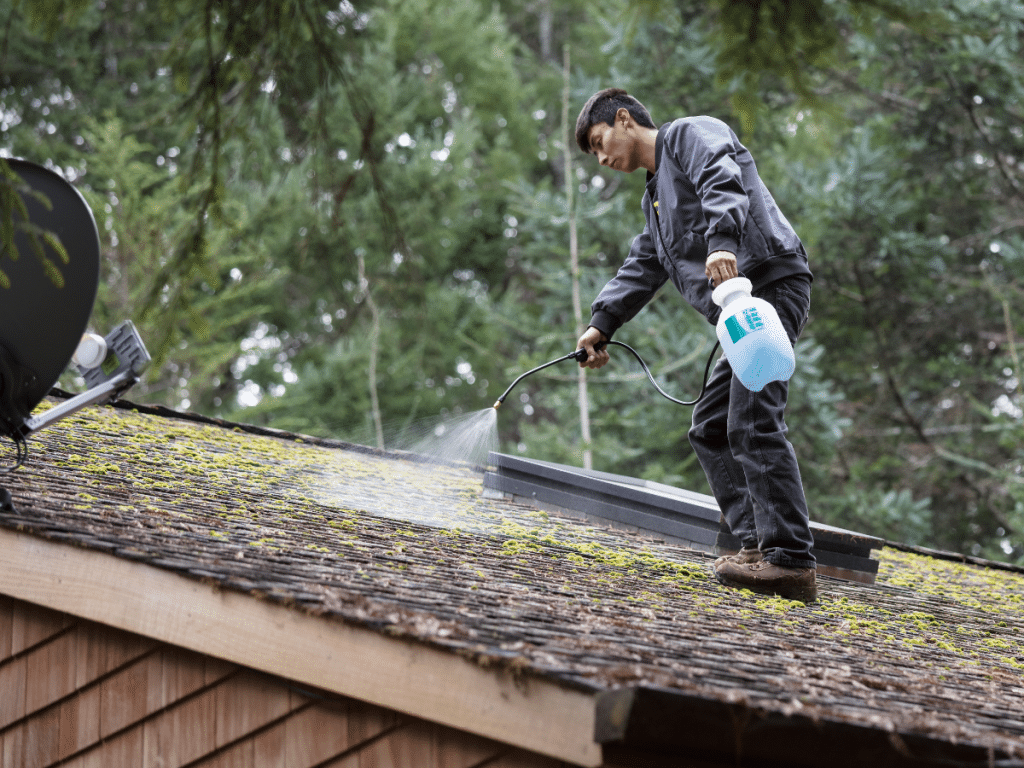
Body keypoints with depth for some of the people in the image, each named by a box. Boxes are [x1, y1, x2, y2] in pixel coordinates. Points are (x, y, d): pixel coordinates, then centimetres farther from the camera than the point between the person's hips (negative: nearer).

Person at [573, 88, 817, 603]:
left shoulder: (689, 135, 3)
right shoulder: (656, 196, 32)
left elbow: (723, 181, -17)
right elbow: (641, 268, 28)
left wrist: (721, 241, -34)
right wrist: (601, 324, 15)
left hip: (771, 284, -11)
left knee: (753, 422, -18)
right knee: (711, 428, 11)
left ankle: (792, 562, -23)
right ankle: (757, 544, 6)